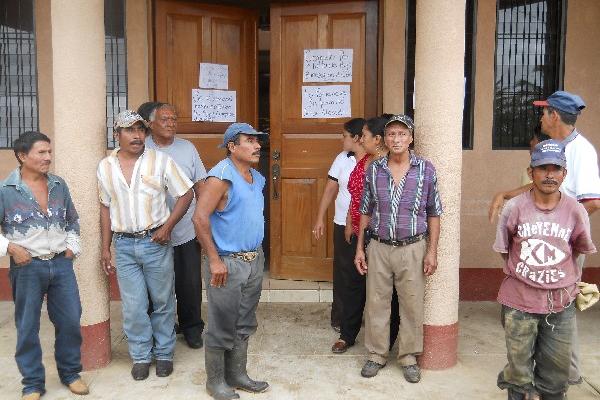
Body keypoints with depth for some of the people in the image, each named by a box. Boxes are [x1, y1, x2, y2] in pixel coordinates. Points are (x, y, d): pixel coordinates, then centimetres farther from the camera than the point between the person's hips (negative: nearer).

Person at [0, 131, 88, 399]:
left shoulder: (59, 186, 6)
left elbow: (73, 221, 17)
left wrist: (72, 246, 8)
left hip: (61, 264, 3)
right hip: (27, 268, -3)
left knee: (70, 321, 8)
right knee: (28, 327, 8)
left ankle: (70, 373, 28)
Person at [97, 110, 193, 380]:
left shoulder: (160, 161, -5)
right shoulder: (105, 167, 4)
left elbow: (185, 194, -2)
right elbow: (106, 208, 11)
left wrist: (167, 227, -11)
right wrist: (105, 249, 9)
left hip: (155, 241, -2)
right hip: (124, 245, 2)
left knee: (163, 301, 10)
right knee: (133, 305, 7)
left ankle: (164, 353, 27)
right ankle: (141, 356, 26)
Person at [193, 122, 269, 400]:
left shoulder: (257, 178, 10)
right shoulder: (221, 176, -16)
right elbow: (200, 218, -22)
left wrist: (258, 254, 17)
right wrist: (215, 261, -20)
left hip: (254, 260, 8)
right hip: (227, 263, -8)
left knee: (244, 325, 17)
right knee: (222, 327, 5)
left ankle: (237, 374, 32)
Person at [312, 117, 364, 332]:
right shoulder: (342, 159, 3)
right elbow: (330, 189, 8)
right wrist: (320, 218, 7)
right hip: (343, 224, 3)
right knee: (343, 271, 10)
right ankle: (339, 317, 23)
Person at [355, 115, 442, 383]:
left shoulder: (425, 169, -3)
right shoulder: (374, 170, 2)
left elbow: (433, 214, 1)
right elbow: (365, 212, 8)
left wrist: (432, 251, -3)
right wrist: (360, 248, 6)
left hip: (412, 248, -1)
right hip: (379, 247, 2)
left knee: (412, 305, 7)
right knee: (376, 303, 9)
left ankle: (409, 358, 26)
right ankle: (376, 355, 26)